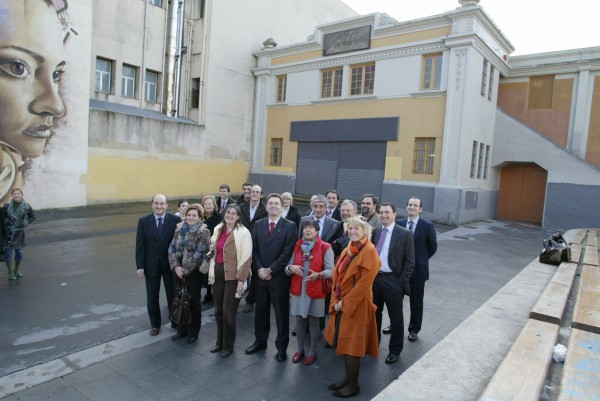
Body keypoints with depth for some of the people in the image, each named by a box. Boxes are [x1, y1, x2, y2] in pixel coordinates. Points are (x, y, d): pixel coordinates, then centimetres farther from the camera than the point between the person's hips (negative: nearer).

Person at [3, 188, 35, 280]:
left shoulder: (27, 206, -1)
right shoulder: (7, 206, -2)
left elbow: (33, 217, 10)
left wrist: (26, 222, -3)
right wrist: (6, 222, -7)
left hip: (20, 232, 1)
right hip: (8, 233, -1)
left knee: (19, 252, 9)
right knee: (8, 252, 2)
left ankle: (17, 270, 32)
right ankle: (10, 272, 17)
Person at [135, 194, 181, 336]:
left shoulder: (175, 220, -8)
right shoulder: (143, 221, -3)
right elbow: (140, 245, -3)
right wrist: (140, 265, -7)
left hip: (170, 264, -1)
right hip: (151, 265, 1)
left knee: (173, 296, 14)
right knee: (152, 298, 13)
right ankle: (155, 324, 33)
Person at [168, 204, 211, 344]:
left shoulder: (203, 232, -10)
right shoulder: (179, 228, 5)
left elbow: (199, 254, -16)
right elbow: (172, 248, 2)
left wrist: (185, 270, -14)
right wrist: (176, 266, -11)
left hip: (193, 272, -5)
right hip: (178, 271, 5)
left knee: (193, 301, 6)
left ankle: (193, 332, 22)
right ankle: (182, 329, 30)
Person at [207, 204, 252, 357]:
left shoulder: (243, 232, -13)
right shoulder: (218, 229, 8)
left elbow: (246, 258, -14)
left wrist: (241, 280, -17)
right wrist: (212, 247, 0)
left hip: (232, 276, -6)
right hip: (217, 273, 6)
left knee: (228, 312, 3)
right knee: (218, 310, 14)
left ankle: (228, 345, 22)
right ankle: (220, 341, 32)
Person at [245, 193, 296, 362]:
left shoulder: (290, 226, -7)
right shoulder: (258, 225, 7)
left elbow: (287, 252, -12)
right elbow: (254, 249, 5)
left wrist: (270, 270, -13)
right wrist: (259, 269, -9)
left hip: (279, 276, -4)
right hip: (260, 275, 4)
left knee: (281, 313, 6)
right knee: (261, 310, 16)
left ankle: (281, 346, 19)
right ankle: (260, 341, 33)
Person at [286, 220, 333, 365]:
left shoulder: (325, 247, -6)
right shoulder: (297, 246, 6)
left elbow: (331, 270, -11)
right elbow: (287, 268, 6)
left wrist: (318, 275, -28)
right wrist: (291, 268, -17)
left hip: (315, 290, -3)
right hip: (298, 289, 3)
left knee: (313, 320, 9)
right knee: (299, 320, 12)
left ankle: (313, 351, 25)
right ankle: (300, 349, 30)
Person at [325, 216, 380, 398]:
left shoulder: (369, 251, -17)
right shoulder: (348, 249, 9)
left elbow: (364, 282, -21)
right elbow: (337, 275, 11)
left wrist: (345, 302, -17)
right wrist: (336, 299, 0)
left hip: (356, 306, -8)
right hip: (342, 304, 8)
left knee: (352, 345, 3)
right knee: (345, 343, 17)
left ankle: (353, 385, 20)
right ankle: (347, 378, 33)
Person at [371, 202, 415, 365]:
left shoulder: (405, 234, -8)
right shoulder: (375, 232, 6)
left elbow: (409, 261, -9)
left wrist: (401, 282, -14)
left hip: (392, 280, -4)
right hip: (374, 278, 5)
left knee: (396, 317, 10)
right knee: (374, 313, 19)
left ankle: (395, 350, 28)